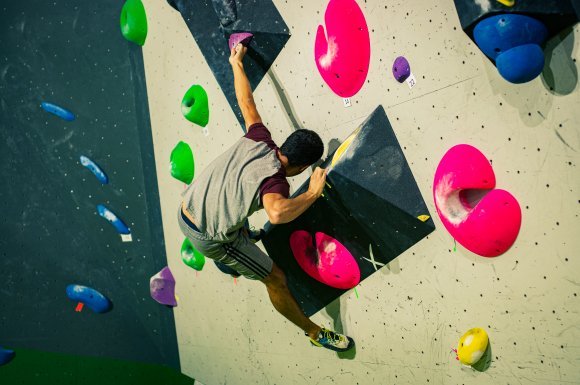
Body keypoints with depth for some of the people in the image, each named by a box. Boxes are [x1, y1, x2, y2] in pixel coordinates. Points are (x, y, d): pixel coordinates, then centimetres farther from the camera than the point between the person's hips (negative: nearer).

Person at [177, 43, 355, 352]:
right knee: (276, 280, 5)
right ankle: (315, 333, 22)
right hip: (211, 239, -8)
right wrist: (313, 194, -36)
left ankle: (228, 260, 72)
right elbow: (277, 213, -50)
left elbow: (246, 102, 5)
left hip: (185, 213, 8)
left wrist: (236, 62, 19)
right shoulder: (275, 181, -28)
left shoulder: (257, 141, -8)